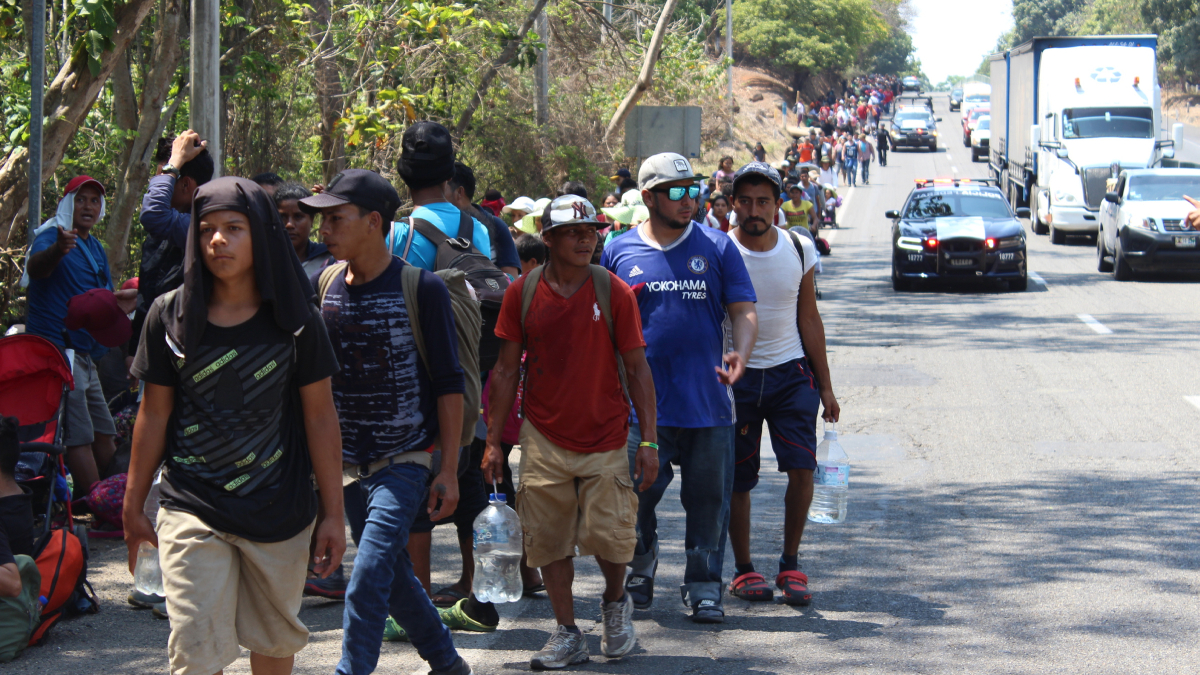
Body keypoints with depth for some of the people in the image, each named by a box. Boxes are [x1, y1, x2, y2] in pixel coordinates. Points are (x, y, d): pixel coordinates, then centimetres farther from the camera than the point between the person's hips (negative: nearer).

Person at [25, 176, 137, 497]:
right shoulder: (51, 236, -10)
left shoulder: (96, 248, 18)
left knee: (103, 434, 13)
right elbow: (36, 266, -35)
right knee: (80, 437, -14)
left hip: (85, 357, 10)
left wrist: (120, 300, 10)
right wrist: (57, 249, -57)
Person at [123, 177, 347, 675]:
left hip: (280, 512, 1)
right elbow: (154, 416, 6)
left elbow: (320, 417, 1)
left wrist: (332, 513, 1)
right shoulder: (170, 315, -2)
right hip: (192, 511, -1)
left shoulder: (293, 320, -2)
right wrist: (133, 506, 10)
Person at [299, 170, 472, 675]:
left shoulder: (421, 288, -12)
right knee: (392, 577, 14)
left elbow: (449, 385, -9)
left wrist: (449, 472, -10)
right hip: (350, 461, 5)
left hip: (406, 459, -5)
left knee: (368, 581, -16)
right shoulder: (322, 285, 2)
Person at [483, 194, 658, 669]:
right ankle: (567, 634, 16)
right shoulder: (521, 293, 0)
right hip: (543, 439, 2)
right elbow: (506, 370, 6)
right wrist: (493, 441, 4)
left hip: (605, 438, -2)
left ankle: (615, 601, 24)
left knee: (609, 535, -7)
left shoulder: (614, 292, -4)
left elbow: (637, 368, -1)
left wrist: (648, 440, -6)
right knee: (548, 541, 3)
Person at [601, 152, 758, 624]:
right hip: (641, 403, -1)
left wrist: (740, 353, -16)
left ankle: (704, 587, 16)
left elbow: (743, 311, 4)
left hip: (708, 403, 1)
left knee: (709, 500, 4)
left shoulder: (717, 248, 7)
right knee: (633, 497, -3)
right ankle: (641, 562, 24)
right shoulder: (620, 253, 7)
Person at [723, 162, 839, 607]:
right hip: (737, 375, -2)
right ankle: (743, 569, 19)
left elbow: (809, 319, 8)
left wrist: (825, 386, 7)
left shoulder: (799, 250, 2)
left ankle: (790, 565, 4)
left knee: (801, 466, -11)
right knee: (738, 480, 3)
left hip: (791, 371, 2)